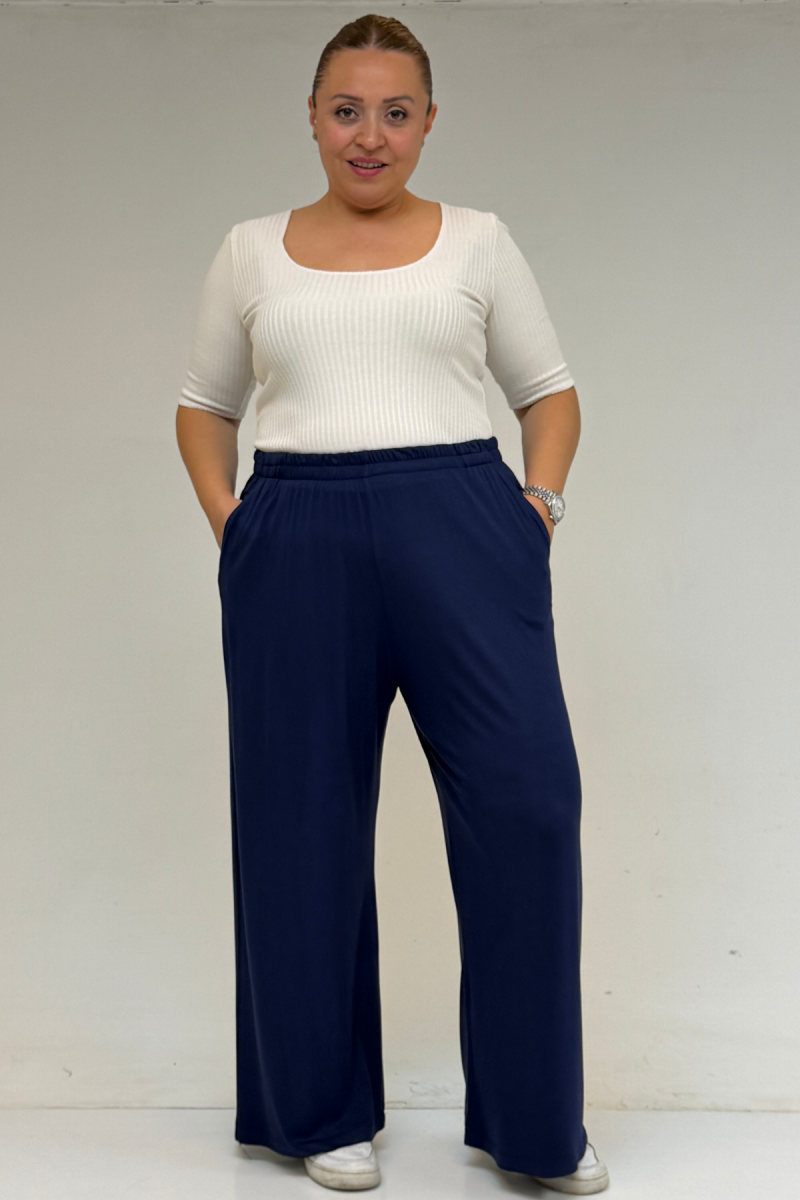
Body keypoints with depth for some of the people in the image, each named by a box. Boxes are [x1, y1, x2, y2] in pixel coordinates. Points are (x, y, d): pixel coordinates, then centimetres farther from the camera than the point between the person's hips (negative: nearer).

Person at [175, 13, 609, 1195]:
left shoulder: (479, 241, 9)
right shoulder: (251, 251, 11)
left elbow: (549, 388, 13)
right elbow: (204, 405, 18)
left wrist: (541, 492, -4)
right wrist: (223, 513, 2)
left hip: (459, 528, -1)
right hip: (296, 545, 1)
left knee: (526, 803, -8)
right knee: (302, 825, 6)